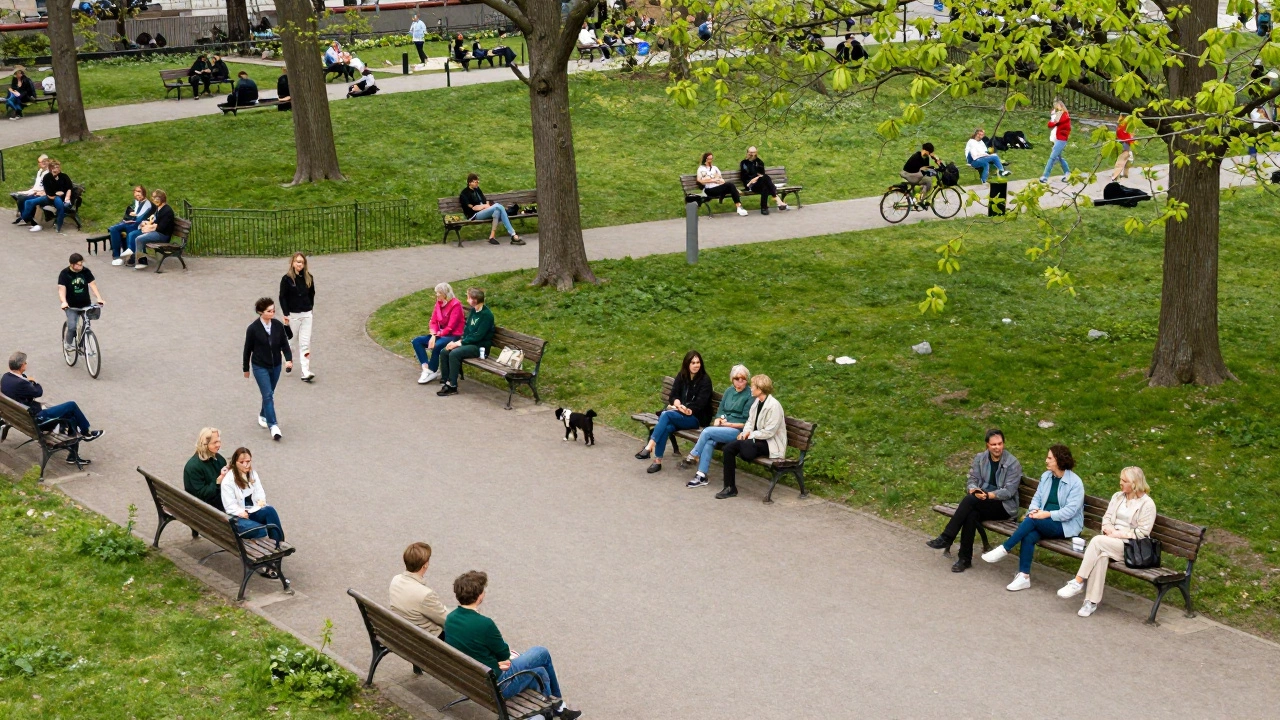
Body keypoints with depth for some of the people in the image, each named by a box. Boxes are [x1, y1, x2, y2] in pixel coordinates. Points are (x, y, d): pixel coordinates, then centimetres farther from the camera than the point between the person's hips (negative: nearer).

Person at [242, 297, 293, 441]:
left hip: (276, 366, 4)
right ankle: (273, 426, -14)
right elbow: (248, 349, -4)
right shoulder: (253, 329, -14)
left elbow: (285, 344, 0)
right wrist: (246, 368, 4)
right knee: (268, 395, -11)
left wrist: (289, 359, -17)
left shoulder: (278, 325, -5)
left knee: (269, 394, 18)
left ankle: (263, 415, 43)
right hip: (260, 367, -4)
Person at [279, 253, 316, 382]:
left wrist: (309, 308, 9)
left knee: (305, 343, -3)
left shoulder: (308, 278, 2)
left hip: (306, 314, 2)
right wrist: (285, 314, -11)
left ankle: (306, 372, -7)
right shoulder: (287, 278, -8)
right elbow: (282, 297, -7)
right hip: (292, 314, -2)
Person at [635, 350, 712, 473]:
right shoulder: (681, 376, 12)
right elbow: (673, 396, 7)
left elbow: (700, 403, -11)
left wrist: (683, 409, -17)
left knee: (666, 415, -32)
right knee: (666, 427, -32)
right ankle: (658, 461, -34)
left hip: (696, 418, -4)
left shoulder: (705, 380, -3)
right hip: (679, 413, 4)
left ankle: (649, 447, -40)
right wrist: (678, 405, -15)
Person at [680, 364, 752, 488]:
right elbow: (720, 411, 19)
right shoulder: (729, 391, 15)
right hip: (723, 427, 6)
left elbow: (746, 423, -7)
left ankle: (692, 457, -8)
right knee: (709, 442, -26)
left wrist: (729, 424, -11)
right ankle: (701, 476, -27)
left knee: (707, 432, -26)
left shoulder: (749, 396, -5)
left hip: (738, 430, -6)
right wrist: (717, 421, -2)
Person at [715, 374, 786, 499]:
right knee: (728, 448, -12)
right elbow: (750, 421, 17)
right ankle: (729, 488, -9)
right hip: (756, 438, 8)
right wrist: (746, 432, -4)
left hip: (770, 443, -8)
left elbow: (769, 432, -20)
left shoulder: (773, 405, -18)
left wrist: (750, 434, -14)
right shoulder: (757, 402, 9)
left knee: (743, 445, -33)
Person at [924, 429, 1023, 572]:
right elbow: (972, 481, 6)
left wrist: (988, 495, -25)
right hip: (981, 503, 4)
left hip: (1004, 506, -4)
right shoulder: (980, 459, 9)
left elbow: (1009, 491, -12)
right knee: (971, 514, -33)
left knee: (970, 500, -31)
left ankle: (946, 538, -29)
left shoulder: (1013, 463, -6)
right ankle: (965, 559, -26)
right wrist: (973, 490, -19)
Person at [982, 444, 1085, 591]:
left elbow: (1071, 510, -17)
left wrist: (1046, 514, -25)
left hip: (1066, 525, -5)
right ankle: (1024, 576, -27)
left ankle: (1004, 550, -22)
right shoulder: (1046, 476, 10)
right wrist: (1034, 510, -12)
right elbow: (1037, 498, 12)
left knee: (1031, 521, -32)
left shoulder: (1075, 482, -10)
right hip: (1045, 522, 5)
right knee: (1028, 536, -29)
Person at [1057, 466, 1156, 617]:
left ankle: (1078, 582, -29)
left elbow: (1142, 532, -10)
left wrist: (1119, 534, -15)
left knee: (1097, 540, -32)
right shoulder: (1117, 497, 16)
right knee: (1102, 556, -33)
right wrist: (1109, 529, -8)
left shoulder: (1147, 504, -4)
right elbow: (1106, 518, 14)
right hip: (1111, 541, 5)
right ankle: (1092, 601, -35)